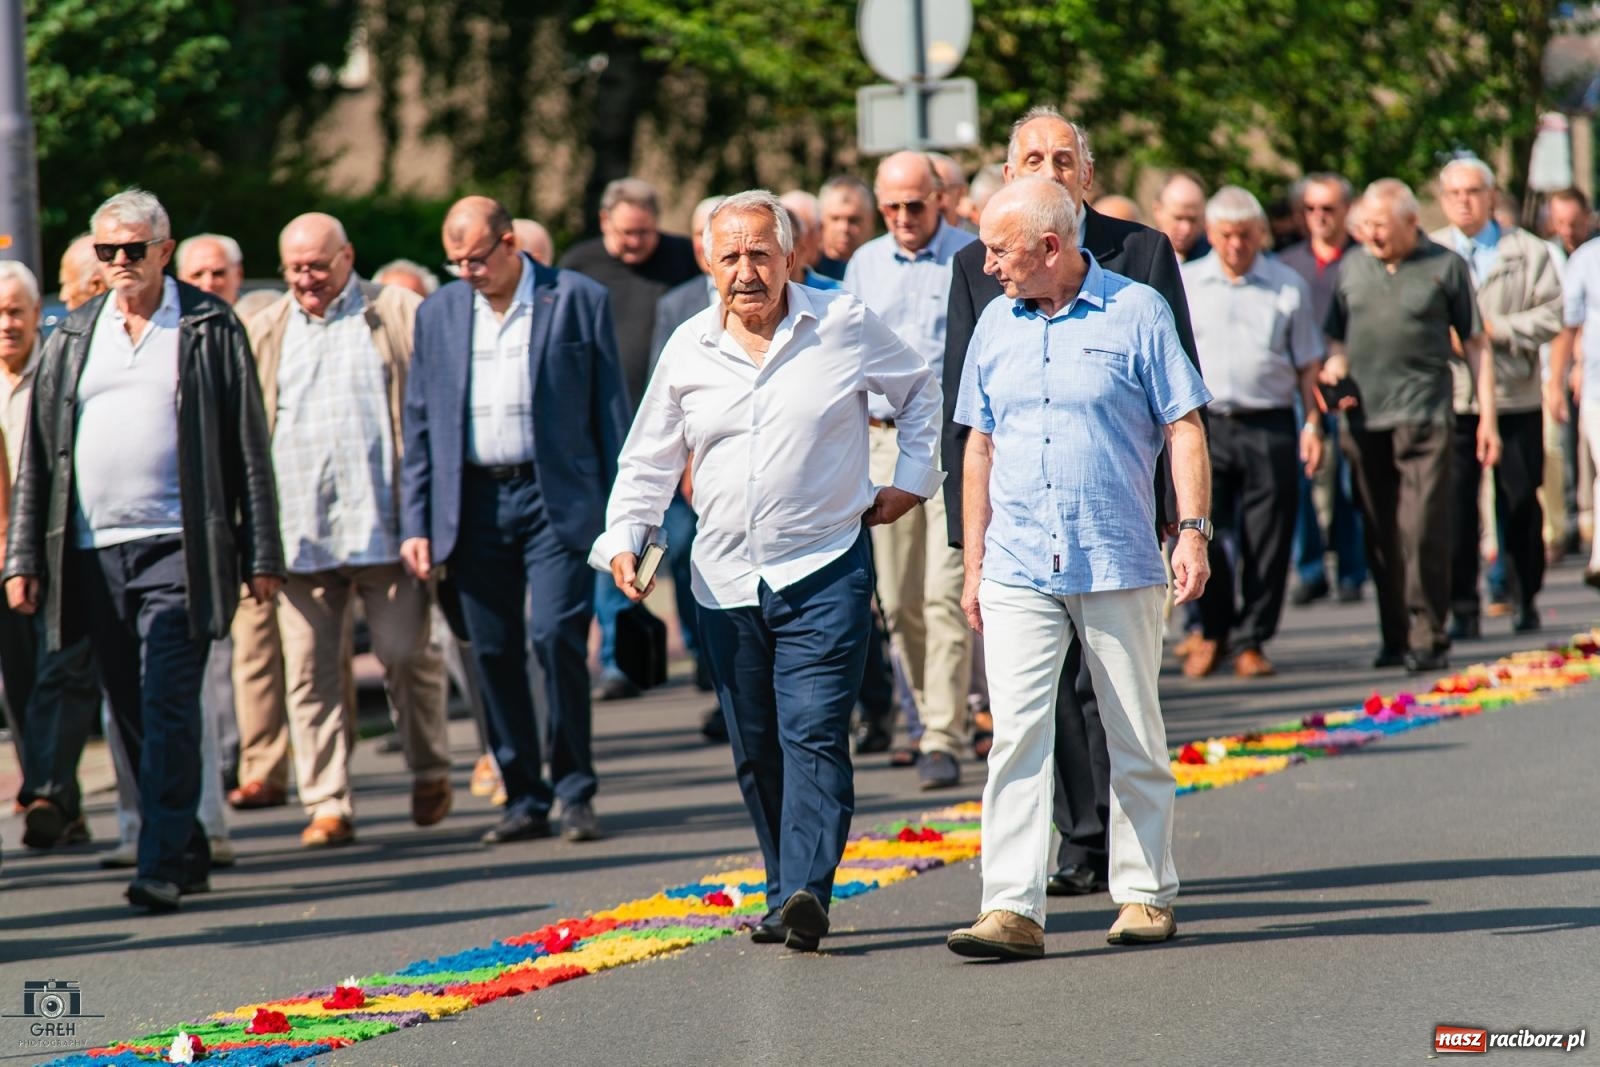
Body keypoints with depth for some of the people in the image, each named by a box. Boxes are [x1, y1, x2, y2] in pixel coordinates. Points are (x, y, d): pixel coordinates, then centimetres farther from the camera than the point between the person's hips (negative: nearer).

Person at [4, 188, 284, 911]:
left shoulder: (210, 330, 4)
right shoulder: (73, 338, 13)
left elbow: (247, 450, 3)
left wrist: (262, 555, -1)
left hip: (177, 550, -4)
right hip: (92, 553, 4)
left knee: (168, 708, -11)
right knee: (132, 715, 9)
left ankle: (163, 865, -10)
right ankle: (188, 851, 20)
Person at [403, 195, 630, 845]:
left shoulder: (578, 300, 1)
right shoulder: (439, 314, 11)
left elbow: (610, 410, 2)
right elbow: (419, 424, 12)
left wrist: (622, 515, -2)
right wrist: (416, 524, 6)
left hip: (556, 498, -4)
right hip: (475, 502, 4)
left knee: (557, 636, -13)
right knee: (494, 652, 3)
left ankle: (575, 792, 0)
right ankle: (525, 801, 11)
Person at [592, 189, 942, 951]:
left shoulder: (845, 328, -2)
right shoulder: (689, 350, 5)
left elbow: (922, 393, 15)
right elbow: (649, 460, 12)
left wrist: (912, 480, 8)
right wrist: (623, 537, -3)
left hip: (825, 571, -4)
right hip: (726, 580, 4)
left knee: (814, 735, -14)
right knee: (756, 752, 8)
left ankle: (806, 894, -21)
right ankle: (786, 894, 16)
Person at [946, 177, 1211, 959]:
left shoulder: (1136, 313, 0)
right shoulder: (995, 326, 12)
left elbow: (1183, 426, -1)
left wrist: (1193, 528, -11)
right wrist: (973, 564, 14)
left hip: (1119, 565, -2)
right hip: (1018, 571, 3)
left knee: (1135, 740, 7)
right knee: (1016, 735, -8)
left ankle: (1145, 894, 19)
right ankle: (1012, 910, -12)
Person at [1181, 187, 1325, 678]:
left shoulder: (1288, 286, 8)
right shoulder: (1184, 284, 9)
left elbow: (1308, 362, 11)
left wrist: (1313, 424, 4)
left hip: (1269, 429, 0)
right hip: (1204, 424, 0)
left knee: (1266, 541, 0)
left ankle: (1251, 641, 11)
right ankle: (1213, 630, 14)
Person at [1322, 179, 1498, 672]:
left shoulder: (1445, 266, 4)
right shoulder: (1352, 267, 14)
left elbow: (1475, 345, 6)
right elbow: (1337, 339, 22)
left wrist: (1487, 418, 2)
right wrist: (1334, 369, -1)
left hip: (1423, 416, -4)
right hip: (1364, 419, 4)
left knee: (1422, 532, -11)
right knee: (1381, 537, 7)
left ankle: (1428, 639, -7)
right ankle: (1395, 636, 15)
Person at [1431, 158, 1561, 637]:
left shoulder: (1528, 251, 7)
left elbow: (1553, 315, -1)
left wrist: (1495, 330, -11)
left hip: (1515, 399, 0)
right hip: (1449, 399, 0)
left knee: (1522, 504, 5)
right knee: (1454, 509, -6)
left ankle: (1526, 601, 19)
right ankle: (1462, 610, 0)